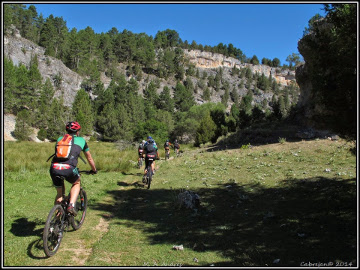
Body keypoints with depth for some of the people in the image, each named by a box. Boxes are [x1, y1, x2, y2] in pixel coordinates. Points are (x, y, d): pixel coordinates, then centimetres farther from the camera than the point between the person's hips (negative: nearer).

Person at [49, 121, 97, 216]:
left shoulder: (60, 139, 28)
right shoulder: (81, 140, 21)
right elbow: (89, 158, 32)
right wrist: (94, 170, 48)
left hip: (54, 168, 3)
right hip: (68, 168, -3)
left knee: (60, 193, 23)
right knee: (76, 183, 28)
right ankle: (71, 205, 9)